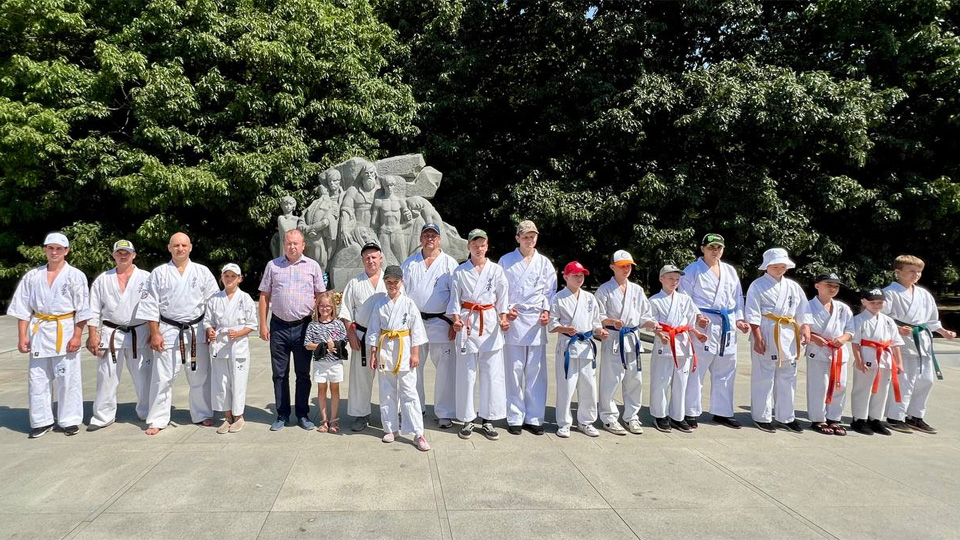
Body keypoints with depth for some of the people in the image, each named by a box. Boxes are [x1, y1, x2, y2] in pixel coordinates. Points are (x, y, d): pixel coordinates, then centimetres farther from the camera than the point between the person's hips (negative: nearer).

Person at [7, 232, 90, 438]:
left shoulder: (75, 276, -2)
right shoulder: (32, 276, 7)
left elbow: (82, 309, -4)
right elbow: (23, 308, 8)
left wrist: (77, 336, -10)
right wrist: (22, 336, 2)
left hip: (65, 331, -3)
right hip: (39, 332, 3)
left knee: (67, 378, 0)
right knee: (37, 378, 7)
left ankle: (70, 420, 12)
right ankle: (42, 421, 19)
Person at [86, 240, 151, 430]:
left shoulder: (146, 278, 2)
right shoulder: (103, 279, 7)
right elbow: (94, 309, 7)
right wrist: (92, 335, 0)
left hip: (139, 334, -1)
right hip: (110, 334, 1)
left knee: (143, 377, 5)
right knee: (107, 377, 5)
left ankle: (147, 413, 20)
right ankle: (103, 416, 18)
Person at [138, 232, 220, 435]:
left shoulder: (202, 272, 4)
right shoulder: (159, 273, 2)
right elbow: (151, 305, 1)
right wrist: (155, 333, -5)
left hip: (197, 331, 1)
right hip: (168, 331, -1)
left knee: (200, 376, 9)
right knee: (162, 378, 2)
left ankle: (202, 414, 24)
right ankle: (157, 420, 13)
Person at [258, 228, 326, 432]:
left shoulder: (312, 266, 5)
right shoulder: (273, 266, 6)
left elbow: (320, 297, 6)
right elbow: (264, 297, 7)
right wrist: (263, 325, 1)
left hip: (303, 326, -1)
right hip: (279, 326, 1)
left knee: (303, 373, 7)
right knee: (279, 374, 7)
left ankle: (303, 415, 17)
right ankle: (282, 415, 17)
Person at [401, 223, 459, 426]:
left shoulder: (450, 264, 3)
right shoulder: (409, 263, 11)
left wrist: (454, 323, -6)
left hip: (441, 323, -2)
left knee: (445, 370, -2)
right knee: (413, 368, 9)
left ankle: (444, 413, 11)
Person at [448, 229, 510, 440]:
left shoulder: (496, 269, 7)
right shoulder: (460, 271, 5)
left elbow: (502, 298, 8)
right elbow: (455, 299, 5)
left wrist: (503, 319, -7)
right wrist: (456, 320, -11)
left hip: (490, 322, 1)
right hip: (467, 323, -1)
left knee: (492, 373, 1)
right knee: (466, 373, 2)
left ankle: (487, 420, 12)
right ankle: (467, 420, 14)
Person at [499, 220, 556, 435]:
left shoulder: (544, 262, 12)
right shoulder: (506, 261, 7)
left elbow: (550, 290, 12)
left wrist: (546, 311, -4)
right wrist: (505, 310, -7)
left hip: (537, 321, 2)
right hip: (513, 320, -1)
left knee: (536, 371, 2)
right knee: (514, 371, -1)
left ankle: (534, 418, 12)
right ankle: (515, 418, 9)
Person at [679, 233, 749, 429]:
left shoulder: (730, 271, 17)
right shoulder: (692, 270, -1)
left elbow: (738, 297, 20)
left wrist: (739, 319, 7)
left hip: (727, 326, 6)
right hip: (703, 325, -6)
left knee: (725, 372, 11)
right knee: (696, 371, -5)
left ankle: (722, 412, 22)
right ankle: (691, 413, 6)